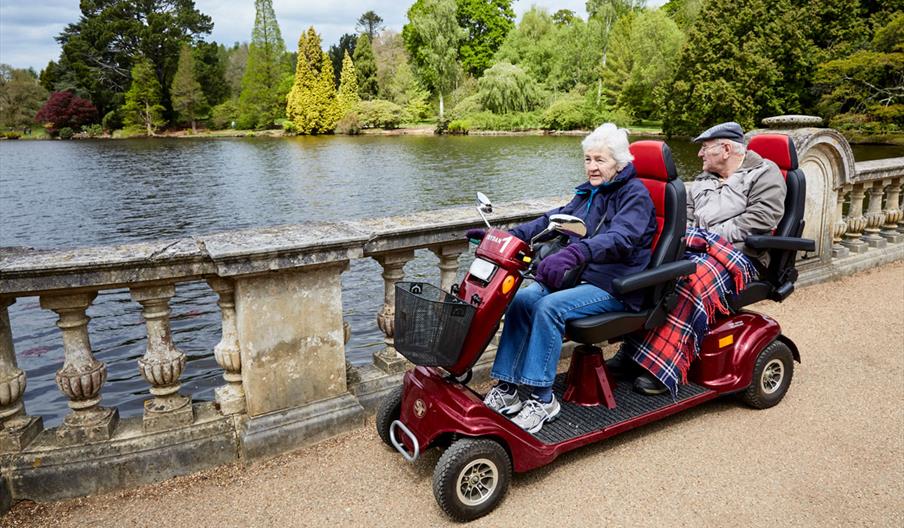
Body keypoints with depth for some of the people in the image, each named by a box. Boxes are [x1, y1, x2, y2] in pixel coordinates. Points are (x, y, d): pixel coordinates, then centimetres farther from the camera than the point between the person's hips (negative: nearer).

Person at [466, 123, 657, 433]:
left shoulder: (635, 194, -10)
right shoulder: (587, 192, 14)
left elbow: (620, 238, -29)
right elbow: (553, 221, 8)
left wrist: (572, 254, -49)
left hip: (615, 286, -7)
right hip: (580, 276, 7)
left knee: (550, 307, -30)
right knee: (521, 299, -16)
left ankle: (542, 398, -21)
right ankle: (506, 388, -13)